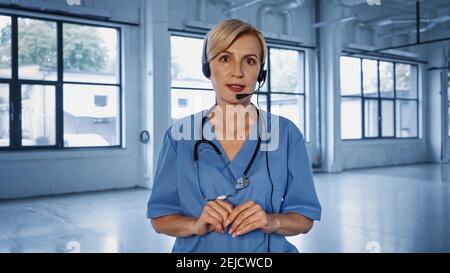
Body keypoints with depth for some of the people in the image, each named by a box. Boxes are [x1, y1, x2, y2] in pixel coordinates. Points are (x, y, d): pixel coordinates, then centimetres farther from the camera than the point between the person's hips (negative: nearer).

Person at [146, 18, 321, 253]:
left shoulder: (285, 133, -9)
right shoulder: (180, 135, -8)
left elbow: (304, 218, -5)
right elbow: (160, 217, -4)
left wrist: (271, 221, -24)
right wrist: (196, 225, -22)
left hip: (269, 249, 0)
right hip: (196, 248, 1)